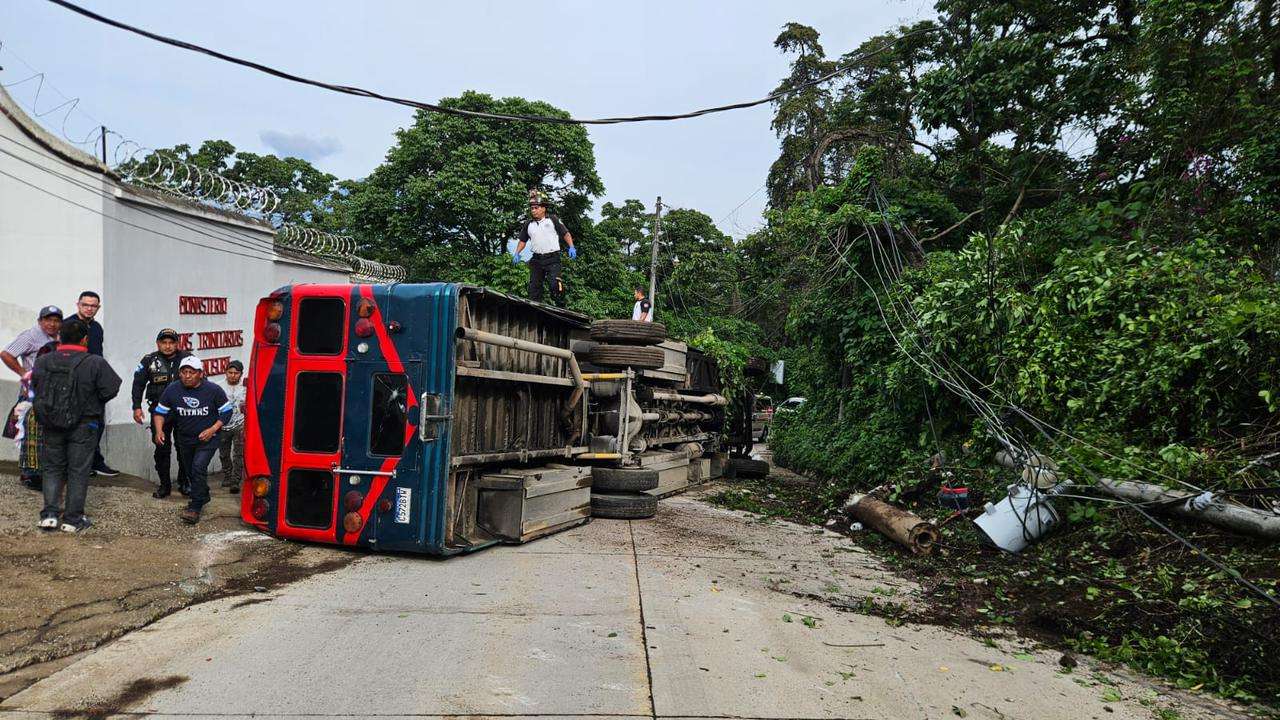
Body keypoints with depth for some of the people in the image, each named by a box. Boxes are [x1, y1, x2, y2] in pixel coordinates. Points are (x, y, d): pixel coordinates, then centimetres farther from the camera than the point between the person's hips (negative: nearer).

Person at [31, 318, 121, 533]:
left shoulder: (43, 361, -3)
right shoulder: (95, 363, -15)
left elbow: (35, 387, 6)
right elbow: (110, 390, -14)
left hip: (50, 425, 3)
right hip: (83, 426, -3)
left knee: (52, 468, 17)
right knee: (78, 471, 6)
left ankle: (50, 514, 9)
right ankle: (73, 519, 11)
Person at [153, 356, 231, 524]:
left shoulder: (213, 390, -16)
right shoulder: (172, 390, -9)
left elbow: (226, 412, -6)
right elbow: (160, 412, 0)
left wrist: (212, 429, -18)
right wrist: (159, 430, -18)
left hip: (207, 439, -4)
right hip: (184, 439, 5)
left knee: (198, 468, -20)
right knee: (190, 471, 19)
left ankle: (194, 508, -16)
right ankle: (203, 495, 45)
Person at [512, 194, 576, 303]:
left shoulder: (552, 220, 5)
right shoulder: (528, 225, 15)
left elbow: (566, 234, 5)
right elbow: (522, 241, 22)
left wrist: (571, 247, -8)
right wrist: (516, 253, 7)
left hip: (552, 259, -4)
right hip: (536, 260, 4)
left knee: (555, 285, -18)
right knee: (534, 286, 5)